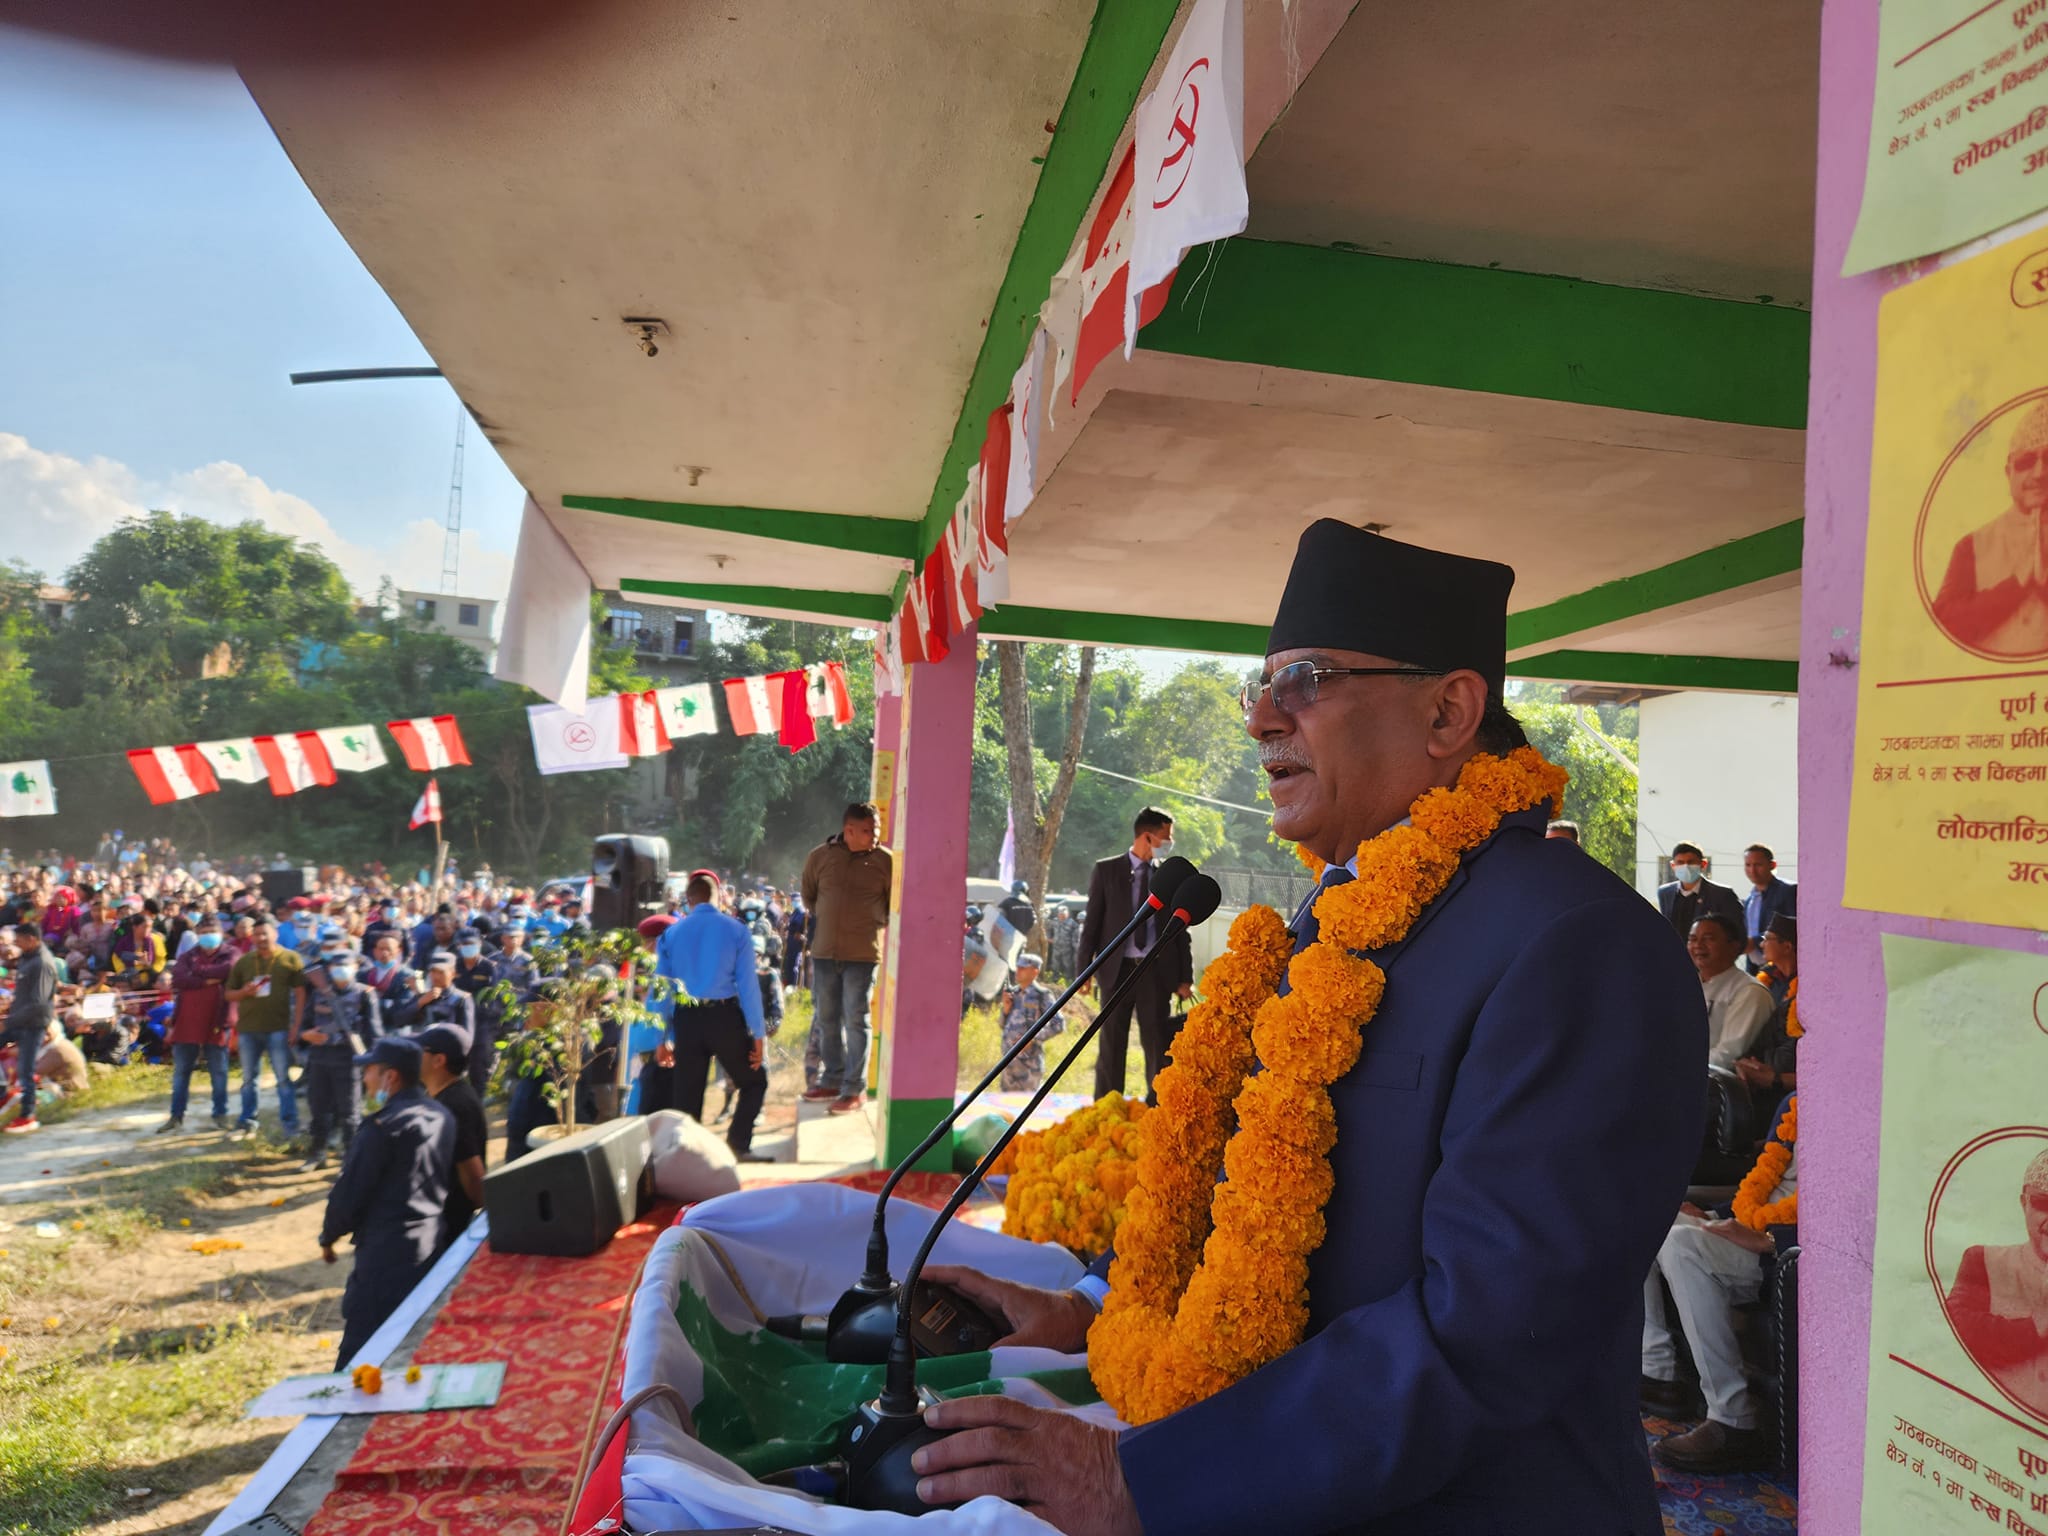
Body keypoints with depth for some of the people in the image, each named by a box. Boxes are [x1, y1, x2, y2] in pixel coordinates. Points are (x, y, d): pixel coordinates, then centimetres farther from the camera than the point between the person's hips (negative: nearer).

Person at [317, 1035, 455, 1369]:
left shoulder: (384, 1124, -15)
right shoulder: (442, 1117, 8)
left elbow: (350, 1191, -11)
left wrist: (328, 1237, 4)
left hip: (386, 1252, -8)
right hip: (431, 1246, 8)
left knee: (359, 1345, 0)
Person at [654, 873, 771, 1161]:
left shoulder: (671, 933, 6)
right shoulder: (736, 930, -1)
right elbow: (748, 985, -5)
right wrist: (758, 1033, -2)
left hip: (686, 1020, 3)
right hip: (725, 1017, -3)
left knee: (687, 1093, 12)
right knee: (754, 1081, 12)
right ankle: (738, 1145, 0)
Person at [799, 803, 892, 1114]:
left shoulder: (884, 860, -6)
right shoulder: (820, 856, 1)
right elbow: (807, 896, 16)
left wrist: (877, 919, 3)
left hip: (862, 952, -3)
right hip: (824, 950, 3)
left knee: (856, 1019, -2)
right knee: (827, 1018, 12)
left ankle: (855, 1088, 5)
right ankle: (833, 1079, 26)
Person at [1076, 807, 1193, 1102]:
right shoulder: (1106, 871, 2)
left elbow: (1181, 929, 8)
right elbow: (1092, 922, 1)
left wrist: (1185, 977, 3)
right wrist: (1084, 969, -4)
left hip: (1157, 972, 1)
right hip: (1116, 968, -1)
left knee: (1158, 1046, 1)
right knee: (1111, 1046, 6)